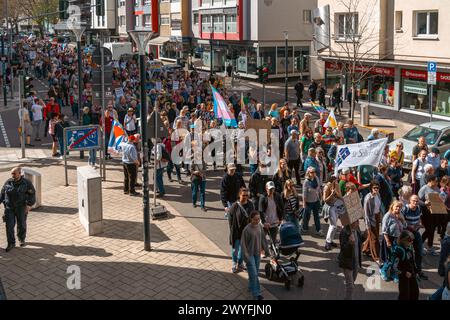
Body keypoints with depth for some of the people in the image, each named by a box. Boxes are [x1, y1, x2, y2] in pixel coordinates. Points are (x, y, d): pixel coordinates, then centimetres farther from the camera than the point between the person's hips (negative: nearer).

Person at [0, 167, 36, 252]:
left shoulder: (26, 183, -8)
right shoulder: (8, 182, 1)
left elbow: (32, 194, -10)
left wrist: (29, 204, -22)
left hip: (21, 208, -2)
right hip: (9, 207, 2)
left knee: (21, 225, 11)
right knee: (9, 225, -4)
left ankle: (22, 239, 34)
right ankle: (11, 244, 3)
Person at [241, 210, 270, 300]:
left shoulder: (260, 226, -4)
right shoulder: (247, 229, -22)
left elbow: (263, 239, 9)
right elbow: (243, 243, -16)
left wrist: (266, 250, 12)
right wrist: (246, 256, -17)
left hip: (257, 253, 6)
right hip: (250, 254, -6)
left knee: (256, 272, 16)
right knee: (253, 274, -5)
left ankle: (251, 287, 34)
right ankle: (256, 293, 2)